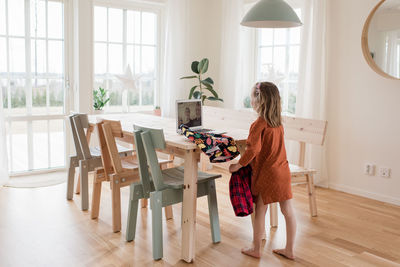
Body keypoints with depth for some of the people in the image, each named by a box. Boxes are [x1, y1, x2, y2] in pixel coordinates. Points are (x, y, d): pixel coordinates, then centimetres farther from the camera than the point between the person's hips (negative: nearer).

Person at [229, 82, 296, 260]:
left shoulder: (259, 124, -15)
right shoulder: (278, 122, 8)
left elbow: (253, 149, -24)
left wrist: (239, 165, -12)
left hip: (266, 173, -7)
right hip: (283, 171, 7)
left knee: (260, 211, 8)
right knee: (287, 210, 10)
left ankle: (256, 249, 22)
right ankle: (290, 250, 22)